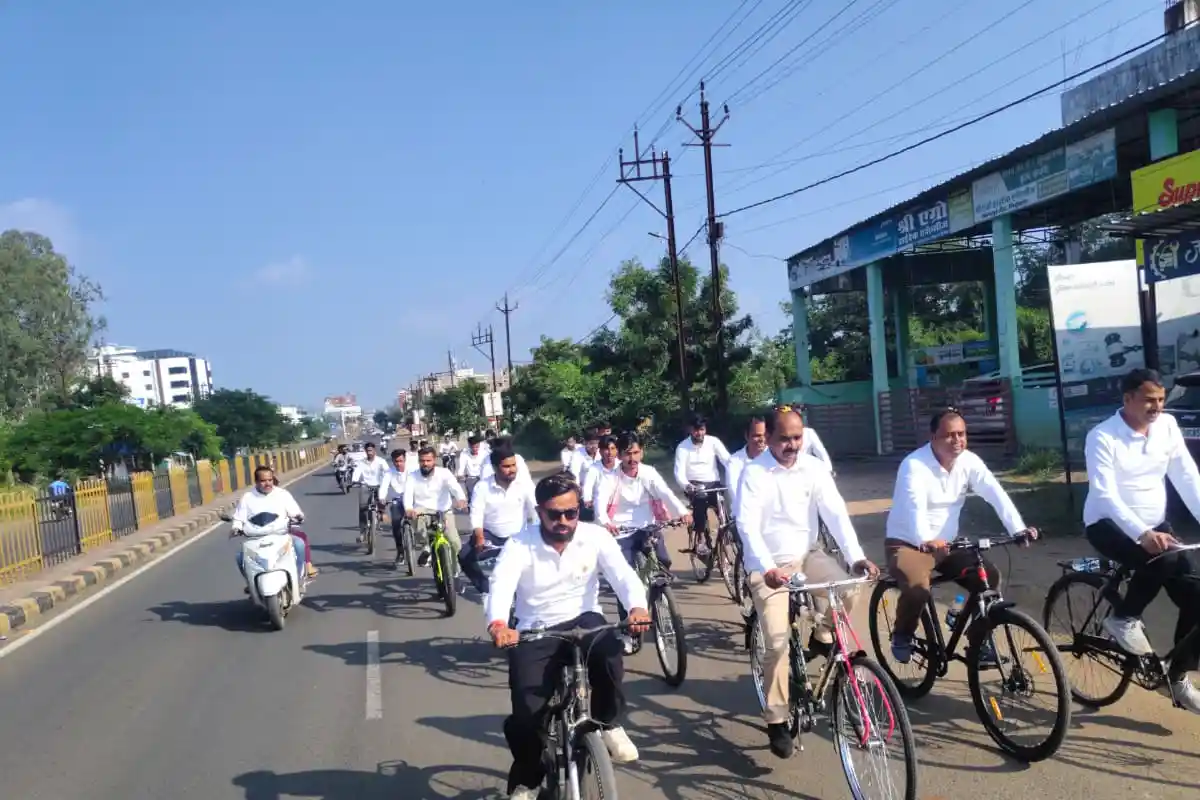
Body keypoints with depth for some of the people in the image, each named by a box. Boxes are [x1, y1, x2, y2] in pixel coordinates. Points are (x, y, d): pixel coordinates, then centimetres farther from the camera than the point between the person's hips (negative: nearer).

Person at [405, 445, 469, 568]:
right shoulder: (412, 477, -1)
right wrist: (408, 509, -41)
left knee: (455, 543, -15)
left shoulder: (444, 473, -6)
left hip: (444, 511, 0)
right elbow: (407, 494, -17)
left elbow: (455, 487, -23)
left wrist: (462, 500, -46)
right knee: (417, 514, -36)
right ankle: (425, 547, -15)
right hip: (424, 510, 1)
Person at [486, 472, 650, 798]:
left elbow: (623, 574, -18)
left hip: (583, 621, 0)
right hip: (535, 634, 0)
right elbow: (500, 585, -27)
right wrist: (497, 624, -50)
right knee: (525, 714, -13)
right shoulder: (519, 545, -11)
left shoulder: (596, 536, -6)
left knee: (608, 649, -35)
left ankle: (609, 724, -8)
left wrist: (637, 607, -41)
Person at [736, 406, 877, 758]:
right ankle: (777, 721, 4)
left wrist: (857, 556, -25)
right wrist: (768, 569, -39)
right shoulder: (754, 473, -16)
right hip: (768, 564, -3)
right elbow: (748, 526, -24)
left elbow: (836, 512, -12)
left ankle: (823, 637, 7)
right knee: (777, 642, -12)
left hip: (807, 553, 3)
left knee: (845, 591, -26)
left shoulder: (814, 468, -5)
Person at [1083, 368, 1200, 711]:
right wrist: (1142, 534, -40)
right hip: (1110, 524, -6)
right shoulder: (1102, 437, -17)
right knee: (1164, 560, -34)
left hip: (1155, 526, 6)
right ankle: (1123, 618, -9)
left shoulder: (1167, 426, -1)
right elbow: (1105, 495, -26)